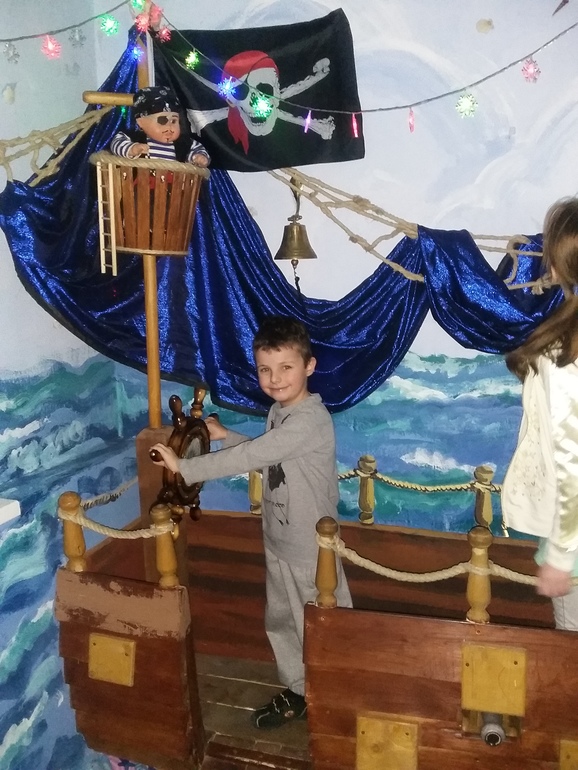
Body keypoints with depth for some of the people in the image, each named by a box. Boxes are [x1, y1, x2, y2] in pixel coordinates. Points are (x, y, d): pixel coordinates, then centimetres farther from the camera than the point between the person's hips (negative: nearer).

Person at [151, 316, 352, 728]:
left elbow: (250, 457, -32)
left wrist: (184, 467, -27)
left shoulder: (310, 419, -27)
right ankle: (299, 693, 42)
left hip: (312, 550, -9)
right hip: (279, 543, 9)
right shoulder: (279, 411, 2)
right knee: (282, 623, 23)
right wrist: (225, 435, 7)